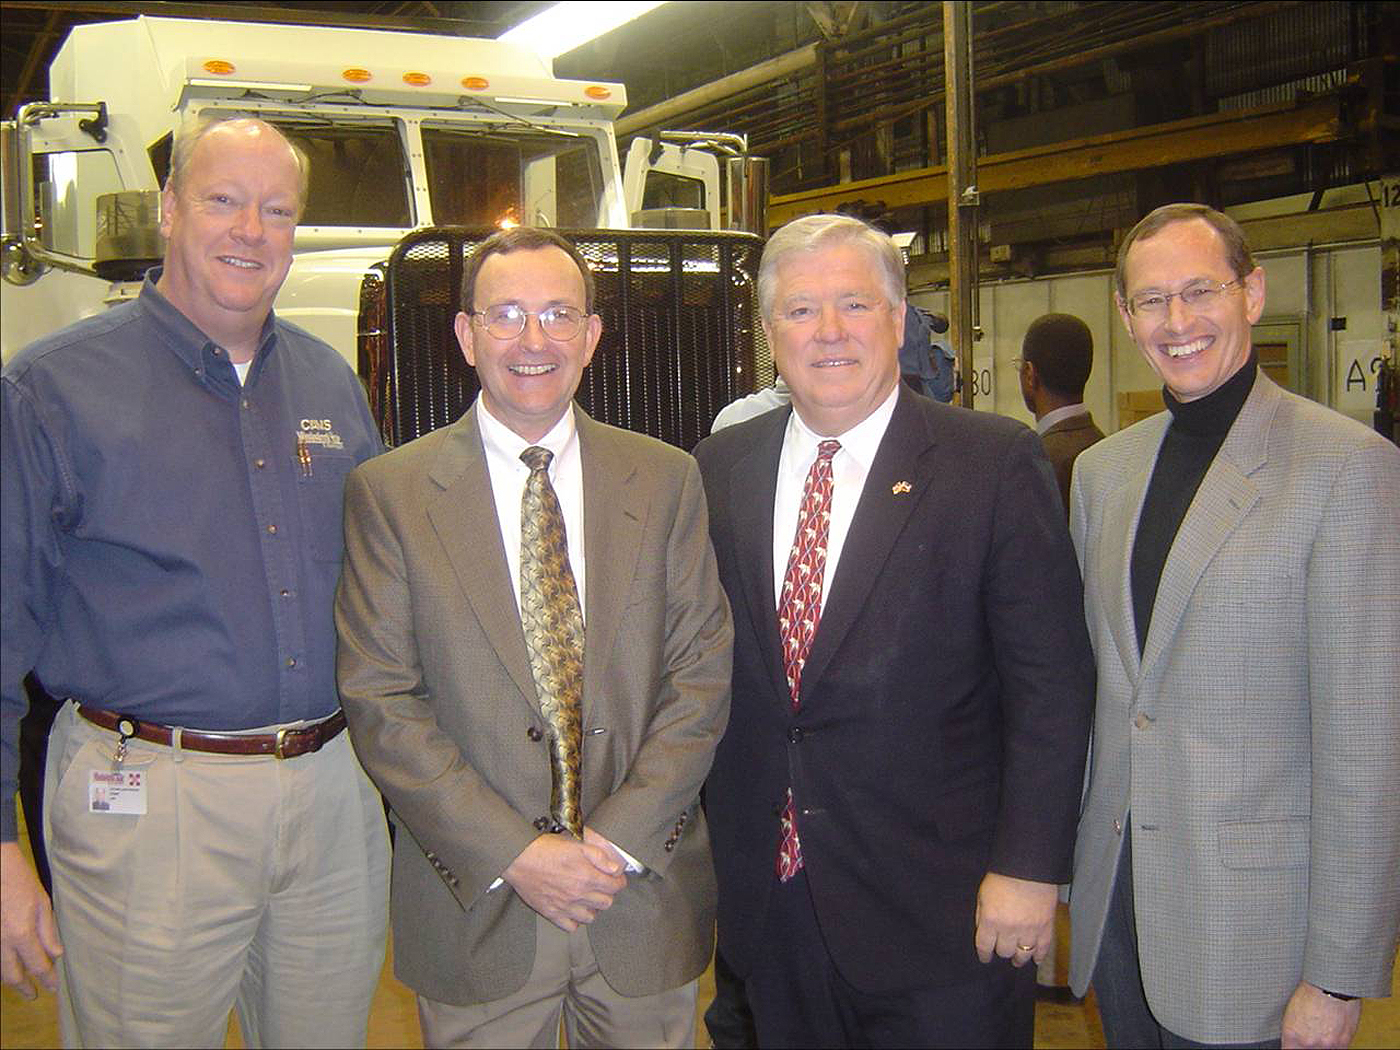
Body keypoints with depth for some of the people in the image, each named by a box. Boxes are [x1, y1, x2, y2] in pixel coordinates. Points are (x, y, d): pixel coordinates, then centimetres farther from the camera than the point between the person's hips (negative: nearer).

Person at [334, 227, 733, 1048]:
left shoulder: (667, 480, 2)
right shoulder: (389, 492, -3)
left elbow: (703, 672, -1)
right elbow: (381, 701, -7)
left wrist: (621, 836, -11)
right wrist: (511, 853, -13)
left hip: (646, 897, 2)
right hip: (476, 906, -1)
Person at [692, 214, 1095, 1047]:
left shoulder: (997, 464, -8)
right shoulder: (721, 469, 4)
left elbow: (1052, 682, -10)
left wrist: (1027, 866, -13)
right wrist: (713, 832, 7)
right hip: (771, 900, 4)